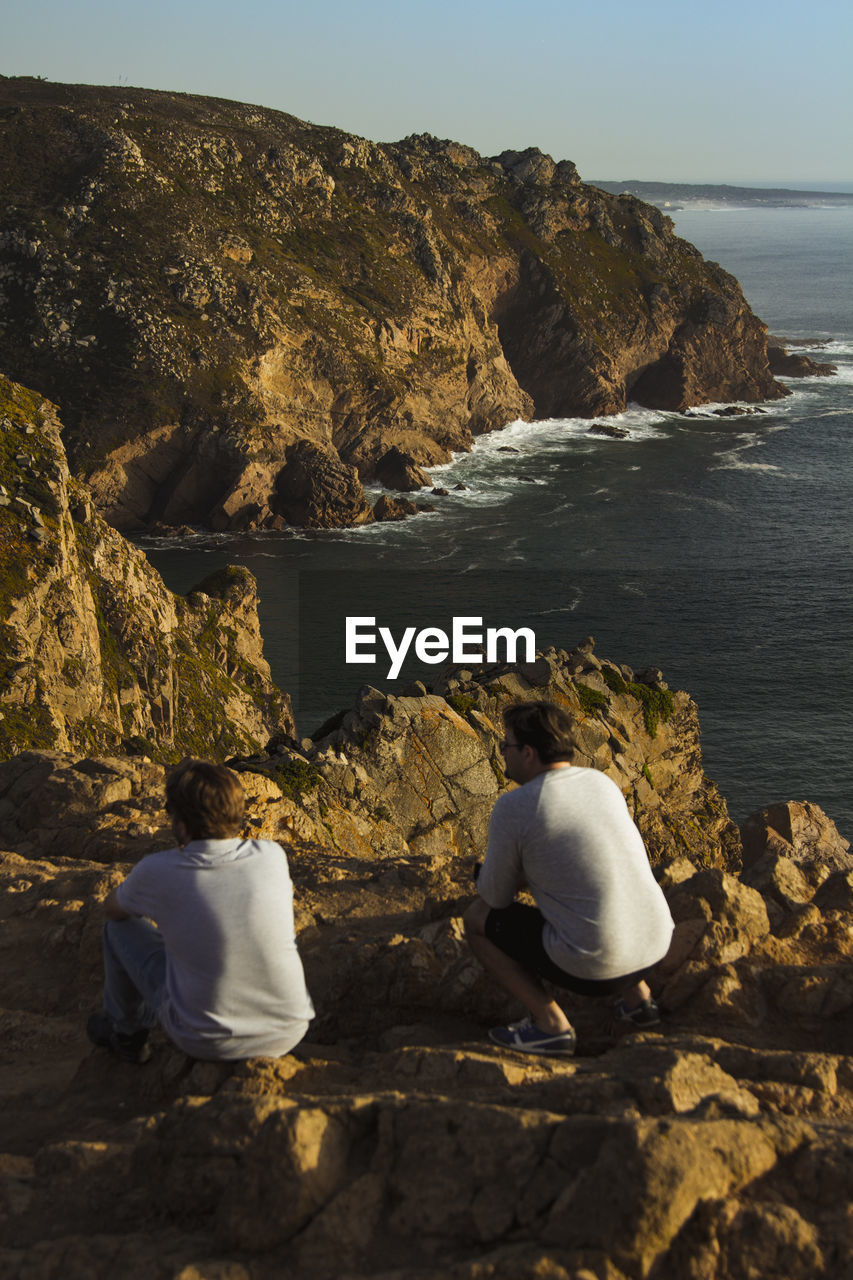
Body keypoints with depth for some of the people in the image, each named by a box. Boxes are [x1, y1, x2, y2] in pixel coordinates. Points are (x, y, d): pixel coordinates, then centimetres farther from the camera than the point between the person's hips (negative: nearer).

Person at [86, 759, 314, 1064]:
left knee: (119, 927, 15)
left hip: (205, 1042, -2)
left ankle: (126, 1031, 39)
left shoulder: (157, 873, -18)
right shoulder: (272, 856, -11)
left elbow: (113, 909, 6)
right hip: (288, 1033, 3)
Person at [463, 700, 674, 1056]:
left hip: (591, 968, -7)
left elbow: (495, 896, 1)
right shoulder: (602, 782, 9)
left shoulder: (513, 807, -11)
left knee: (476, 919, 14)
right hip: (654, 946, 7)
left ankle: (550, 1023, 6)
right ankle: (636, 994, 23)